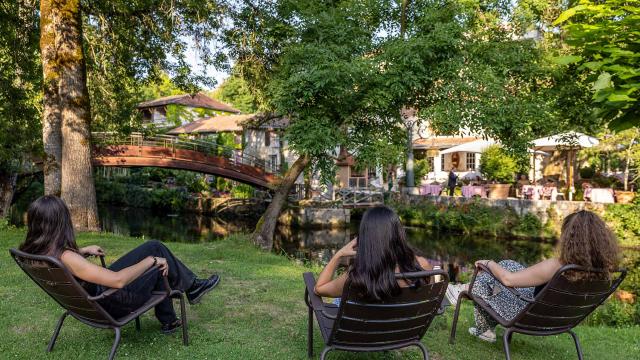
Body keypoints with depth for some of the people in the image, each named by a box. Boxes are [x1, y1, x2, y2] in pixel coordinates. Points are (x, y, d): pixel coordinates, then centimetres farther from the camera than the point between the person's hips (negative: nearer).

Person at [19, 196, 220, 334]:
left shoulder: (32, 251, -9)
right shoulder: (66, 258, -35)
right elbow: (118, 280, -37)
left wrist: (84, 251, 16)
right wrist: (151, 260, -24)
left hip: (89, 299, 9)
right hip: (111, 303, -9)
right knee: (159, 257, 4)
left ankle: (168, 321, 29)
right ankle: (191, 287, 30)